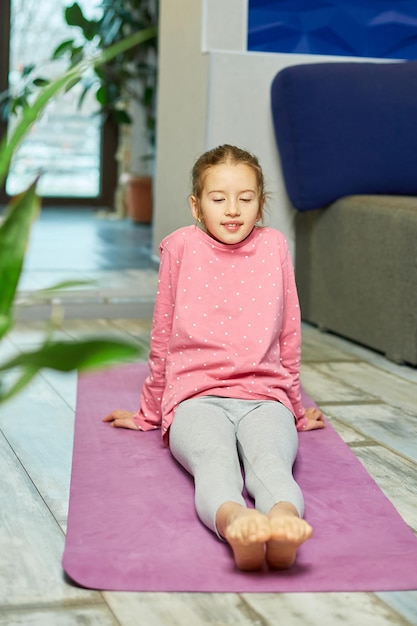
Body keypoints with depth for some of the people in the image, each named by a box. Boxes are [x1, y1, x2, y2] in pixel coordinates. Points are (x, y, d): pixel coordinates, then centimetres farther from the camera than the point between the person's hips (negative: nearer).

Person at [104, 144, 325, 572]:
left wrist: (296, 411, 31)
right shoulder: (181, 247, 11)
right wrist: (150, 413, 28)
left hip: (264, 396, 1)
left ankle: (284, 519, -69)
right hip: (196, 396, -1)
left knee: (270, 460, -37)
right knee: (216, 461, -38)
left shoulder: (273, 246, 16)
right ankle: (234, 522, -70)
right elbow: (162, 339, 20)